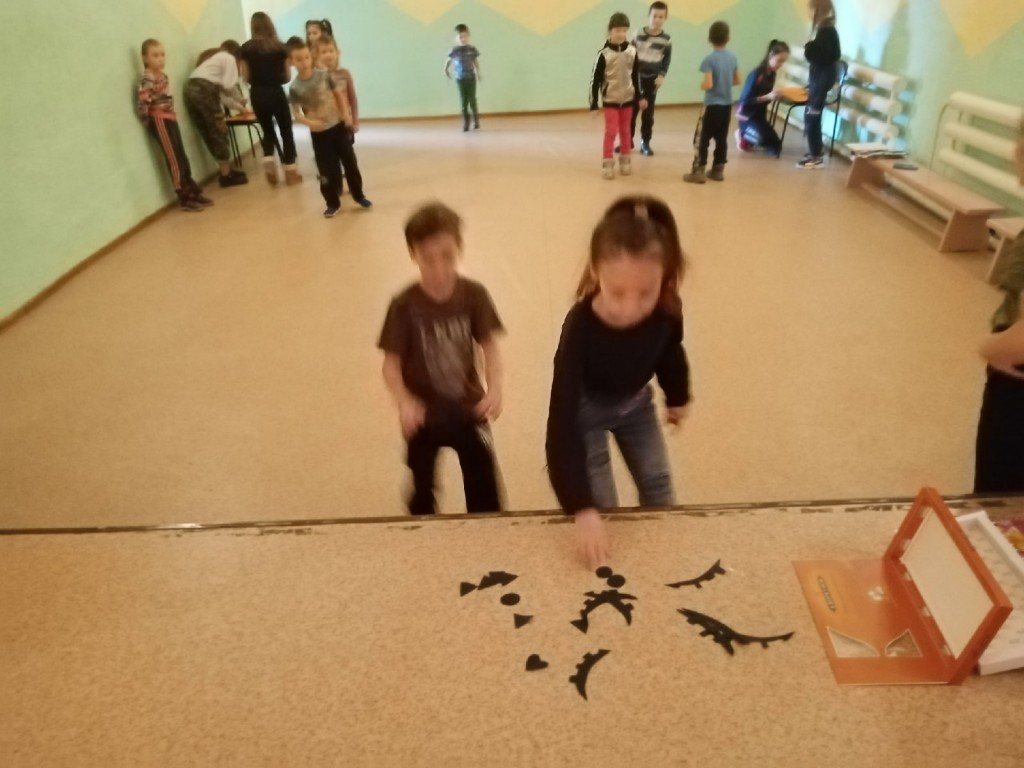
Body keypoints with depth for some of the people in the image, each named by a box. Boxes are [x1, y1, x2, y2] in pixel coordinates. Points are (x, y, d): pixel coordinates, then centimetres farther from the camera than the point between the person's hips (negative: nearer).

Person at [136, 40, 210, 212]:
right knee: (174, 159, -4)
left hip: (170, 119, 8)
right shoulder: (147, 80, -17)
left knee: (182, 157, 13)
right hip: (159, 121, -8)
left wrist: (171, 116, 6)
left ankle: (193, 192, 22)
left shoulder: (162, 76, 10)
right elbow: (141, 103, -21)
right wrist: (149, 122, -12)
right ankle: (184, 198, 2)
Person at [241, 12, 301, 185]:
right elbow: (287, 76, 2)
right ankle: (290, 170, 9)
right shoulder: (279, 46, -1)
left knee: (267, 130, 20)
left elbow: (247, 77, 1)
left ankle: (268, 162, 2)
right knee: (286, 131, 10)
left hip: (257, 95, 2)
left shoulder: (247, 48, 2)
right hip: (276, 93, -2)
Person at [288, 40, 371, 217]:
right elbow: (296, 113, -8)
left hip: (338, 125, 1)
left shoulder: (324, 75, -6)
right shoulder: (294, 88, -10)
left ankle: (359, 196, 25)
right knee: (327, 170, 4)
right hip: (318, 133, -1)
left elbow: (339, 93, 2)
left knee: (350, 162, 9)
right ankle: (333, 203, 18)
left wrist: (346, 114, -8)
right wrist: (309, 122, -26)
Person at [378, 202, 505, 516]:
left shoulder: (473, 295, -13)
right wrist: (404, 402, -32)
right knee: (422, 488, 20)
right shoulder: (405, 305, -18)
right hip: (425, 414, 0)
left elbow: (489, 346, -9)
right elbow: (391, 363, -15)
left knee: (484, 485, 11)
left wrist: (495, 387, -26)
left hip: (469, 408, 1)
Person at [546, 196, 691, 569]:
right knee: (601, 507, -1)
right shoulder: (580, 327, -42)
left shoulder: (668, 310, -30)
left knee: (657, 485, 18)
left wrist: (678, 397, 15)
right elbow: (563, 422, -43)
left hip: (636, 402, 4)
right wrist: (582, 507, -50)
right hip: (587, 409, -4)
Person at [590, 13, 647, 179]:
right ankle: (607, 163, 3)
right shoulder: (604, 53, -14)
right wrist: (593, 104, -12)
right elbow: (595, 79, -11)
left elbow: (636, 76, 8)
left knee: (625, 131, 12)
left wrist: (640, 97, 11)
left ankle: (625, 160, 23)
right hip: (610, 100, -3)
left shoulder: (632, 51, -3)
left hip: (627, 98, 4)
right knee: (611, 130, -5)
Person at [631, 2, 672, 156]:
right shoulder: (639, 34, -4)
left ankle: (645, 143, 12)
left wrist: (662, 75, -8)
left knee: (648, 112, 4)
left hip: (652, 79, 0)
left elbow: (667, 59, 5)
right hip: (635, 77, 0)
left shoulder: (666, 38, -3)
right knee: (631, 110, 2)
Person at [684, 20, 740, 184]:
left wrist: (701, 85, -2)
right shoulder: (732, 56, 3)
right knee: (722, 138, 12)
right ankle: (718, 170, 18)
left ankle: (698, 171, 1)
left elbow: (708, 85, -22)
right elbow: (737, 80, 10)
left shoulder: (709, 59, -16)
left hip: (713, 105, -6)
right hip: (727, 104, 6)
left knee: (704, 139, 0)